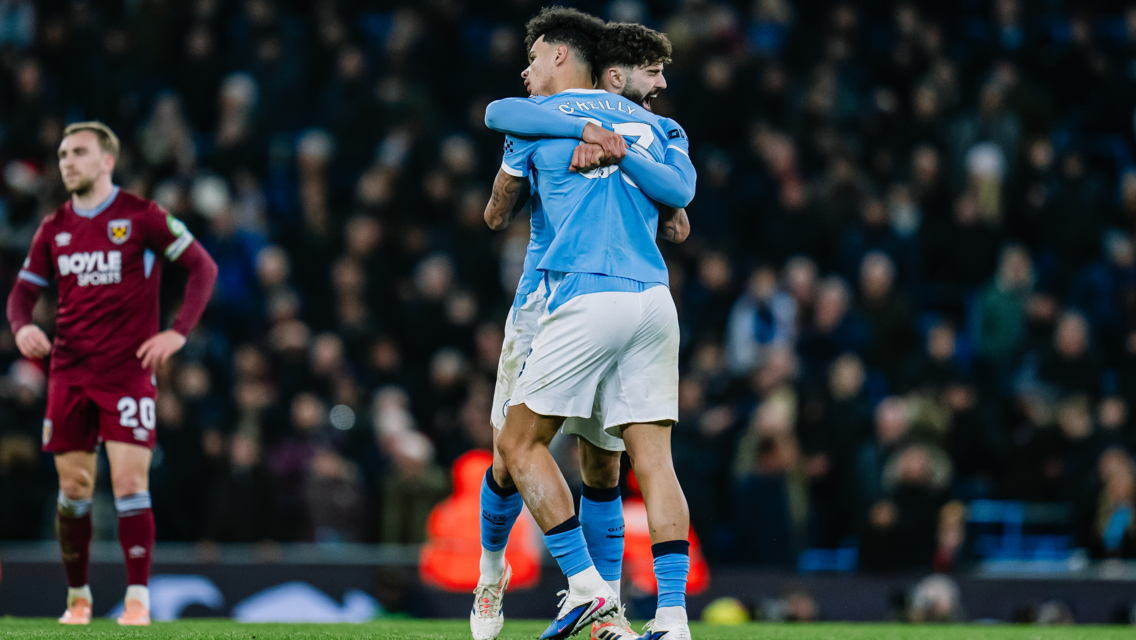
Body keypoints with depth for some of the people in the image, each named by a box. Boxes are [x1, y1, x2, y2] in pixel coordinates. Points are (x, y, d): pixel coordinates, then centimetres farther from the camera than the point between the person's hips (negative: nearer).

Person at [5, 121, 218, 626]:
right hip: (69, 372, 4)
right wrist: (23, 327, -9)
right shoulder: (54, 229, 10)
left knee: (130, 481, -11)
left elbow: (203, 267, -3)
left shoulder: (142, 218, -4)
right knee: (73, 487, 5)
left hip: (128, 371, -4)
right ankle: (77, 597, 17)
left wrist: (178, 332, -12)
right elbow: (23, 291, 14)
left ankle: (138, 600, -9)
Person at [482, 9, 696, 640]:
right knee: (653, 458, 2)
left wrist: (495, 213, 45)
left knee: (520, 442, 5)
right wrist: (620, 152, 7)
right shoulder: (647, 121, 21)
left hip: (587, 298, -5)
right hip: (654, 299, 5)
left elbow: (499, 203, 24)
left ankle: (586, 586, -6)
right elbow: (680, 190, 3)